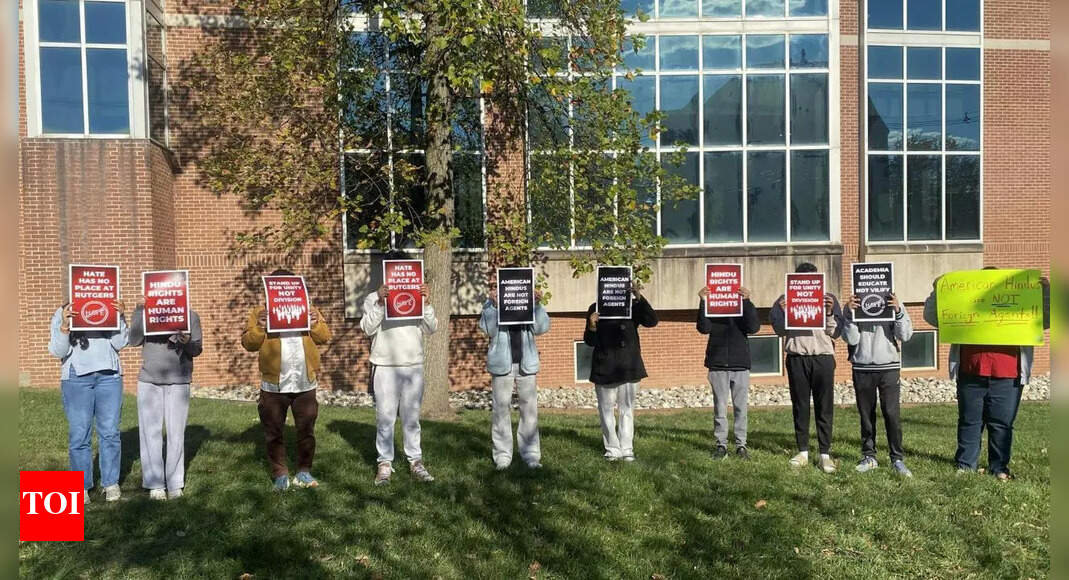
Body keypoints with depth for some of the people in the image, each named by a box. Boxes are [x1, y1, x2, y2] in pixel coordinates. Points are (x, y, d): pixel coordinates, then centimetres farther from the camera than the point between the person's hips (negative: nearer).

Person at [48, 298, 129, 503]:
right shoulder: (61, 315, 8)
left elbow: (119, 343, 1)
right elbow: (56, 351, -1)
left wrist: (121, 317, -10)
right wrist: (64, 326, -15)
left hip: (109, 376, 1)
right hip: (76, 378, -1)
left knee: (110, 432, 3)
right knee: (79, 434, 1)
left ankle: (111, 483, 13)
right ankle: (81, 486, 12)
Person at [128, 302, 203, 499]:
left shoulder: (190, 315, 3)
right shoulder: (144, 310, 5)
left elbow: (197, 349, 0)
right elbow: (134, 341, -6)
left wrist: (186, 342, -22)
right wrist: (142, 310, -12)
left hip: (178, 382, -1)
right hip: (149, 381, 1)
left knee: (176, 433, 2)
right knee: (150, 432, 3)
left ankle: (175, 484, 12)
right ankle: (155, 484, 11)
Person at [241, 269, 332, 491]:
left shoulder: (308, 309, 9)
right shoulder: (260, 312, 3)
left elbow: (325, 337, 3)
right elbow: (248, 343, -4)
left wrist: (315, 323, -15)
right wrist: (260, 328, -21)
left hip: (305, 383, 1)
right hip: (274, 384, -1)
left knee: (306, 430, 9)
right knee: (273, 432, 7)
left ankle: (304, 472, 22)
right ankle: (280, 474, 20)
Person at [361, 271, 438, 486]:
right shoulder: (373, 298, 5)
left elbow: (431, 328, 1)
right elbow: (368, 328, -8)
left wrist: (425, 303, -11)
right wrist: (380, 303, -18)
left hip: (414, 365, 2)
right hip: (385, 366, -2)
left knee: (412, 417, 8)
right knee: (385, 417, 1)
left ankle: (415, 461, 15)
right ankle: (385, 463, 9)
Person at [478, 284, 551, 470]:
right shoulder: (492, 302, 5)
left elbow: (542, 328, 1)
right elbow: (487, 329, -6)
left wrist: (538, 305, -11)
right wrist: (493, 304, -17)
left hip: (526, 363, 2)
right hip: (502, 363, -1)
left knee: (530, 408, 2)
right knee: (502, 408, 0)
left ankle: (530, 454, 9)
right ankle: (502, 455, 7)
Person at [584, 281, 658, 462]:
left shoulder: (632, 306, 4)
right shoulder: (596, 309, 1)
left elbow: (652, 321, -13)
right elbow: (590, 342, 1)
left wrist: (639, 298, -24)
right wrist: (592, 327, -21)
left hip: (629, 367, 1)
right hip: (604, 367, 0)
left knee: (627, 409, 6)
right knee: (606, 409, 5)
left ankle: (627, 449, 12)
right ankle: (612, 449, 14)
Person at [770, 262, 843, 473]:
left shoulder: (828, 299, 9)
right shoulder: (786, 300, 9)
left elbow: (836, 333, 6)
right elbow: (780, 331, 6)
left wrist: (829, 313, -11)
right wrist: (783, 312, -12)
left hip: (823, 356, 0)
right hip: (797, 358, 1)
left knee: (825, 407, -1)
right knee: (800, 406, 5)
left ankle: (825, 454, 3)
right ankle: (803, 451, 12)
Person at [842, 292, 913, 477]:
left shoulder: (893, 304, 5)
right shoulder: (853, 306, 4)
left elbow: (905, 335, -2)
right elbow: (851, 339, -4)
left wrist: (898, 311, -16)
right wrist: (849, 313, -15)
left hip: (889, 368, -1)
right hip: (862, 369, 1)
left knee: (892, 414, -5)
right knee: (866, 415, 7)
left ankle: (897, 459, 3)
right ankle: (869, 457, 16)